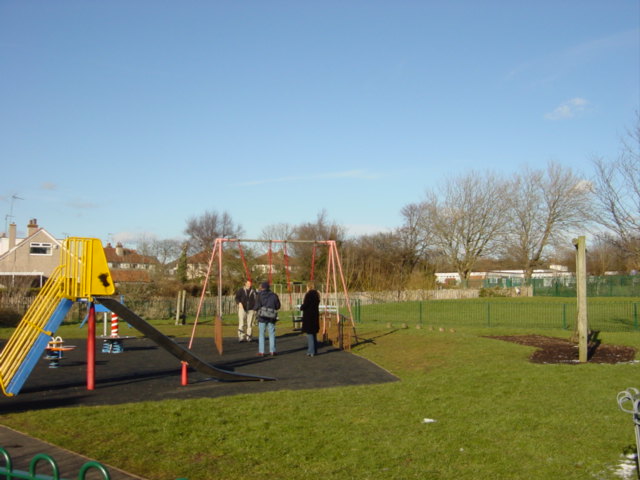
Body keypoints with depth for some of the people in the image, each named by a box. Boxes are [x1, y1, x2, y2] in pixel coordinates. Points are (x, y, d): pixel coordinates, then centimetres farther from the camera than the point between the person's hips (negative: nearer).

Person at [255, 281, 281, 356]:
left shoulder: (260, 295, -6)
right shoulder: (274, 295, 4)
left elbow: (257, 306, -14)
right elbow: (278, 306, 6)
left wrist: (256, 308, 8)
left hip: (262, 317, -2)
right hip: (271, 317, 2)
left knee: (261, 334, 4)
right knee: (272, 334, 9)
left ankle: (261, 351, 1)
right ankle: (272, 351, 7)